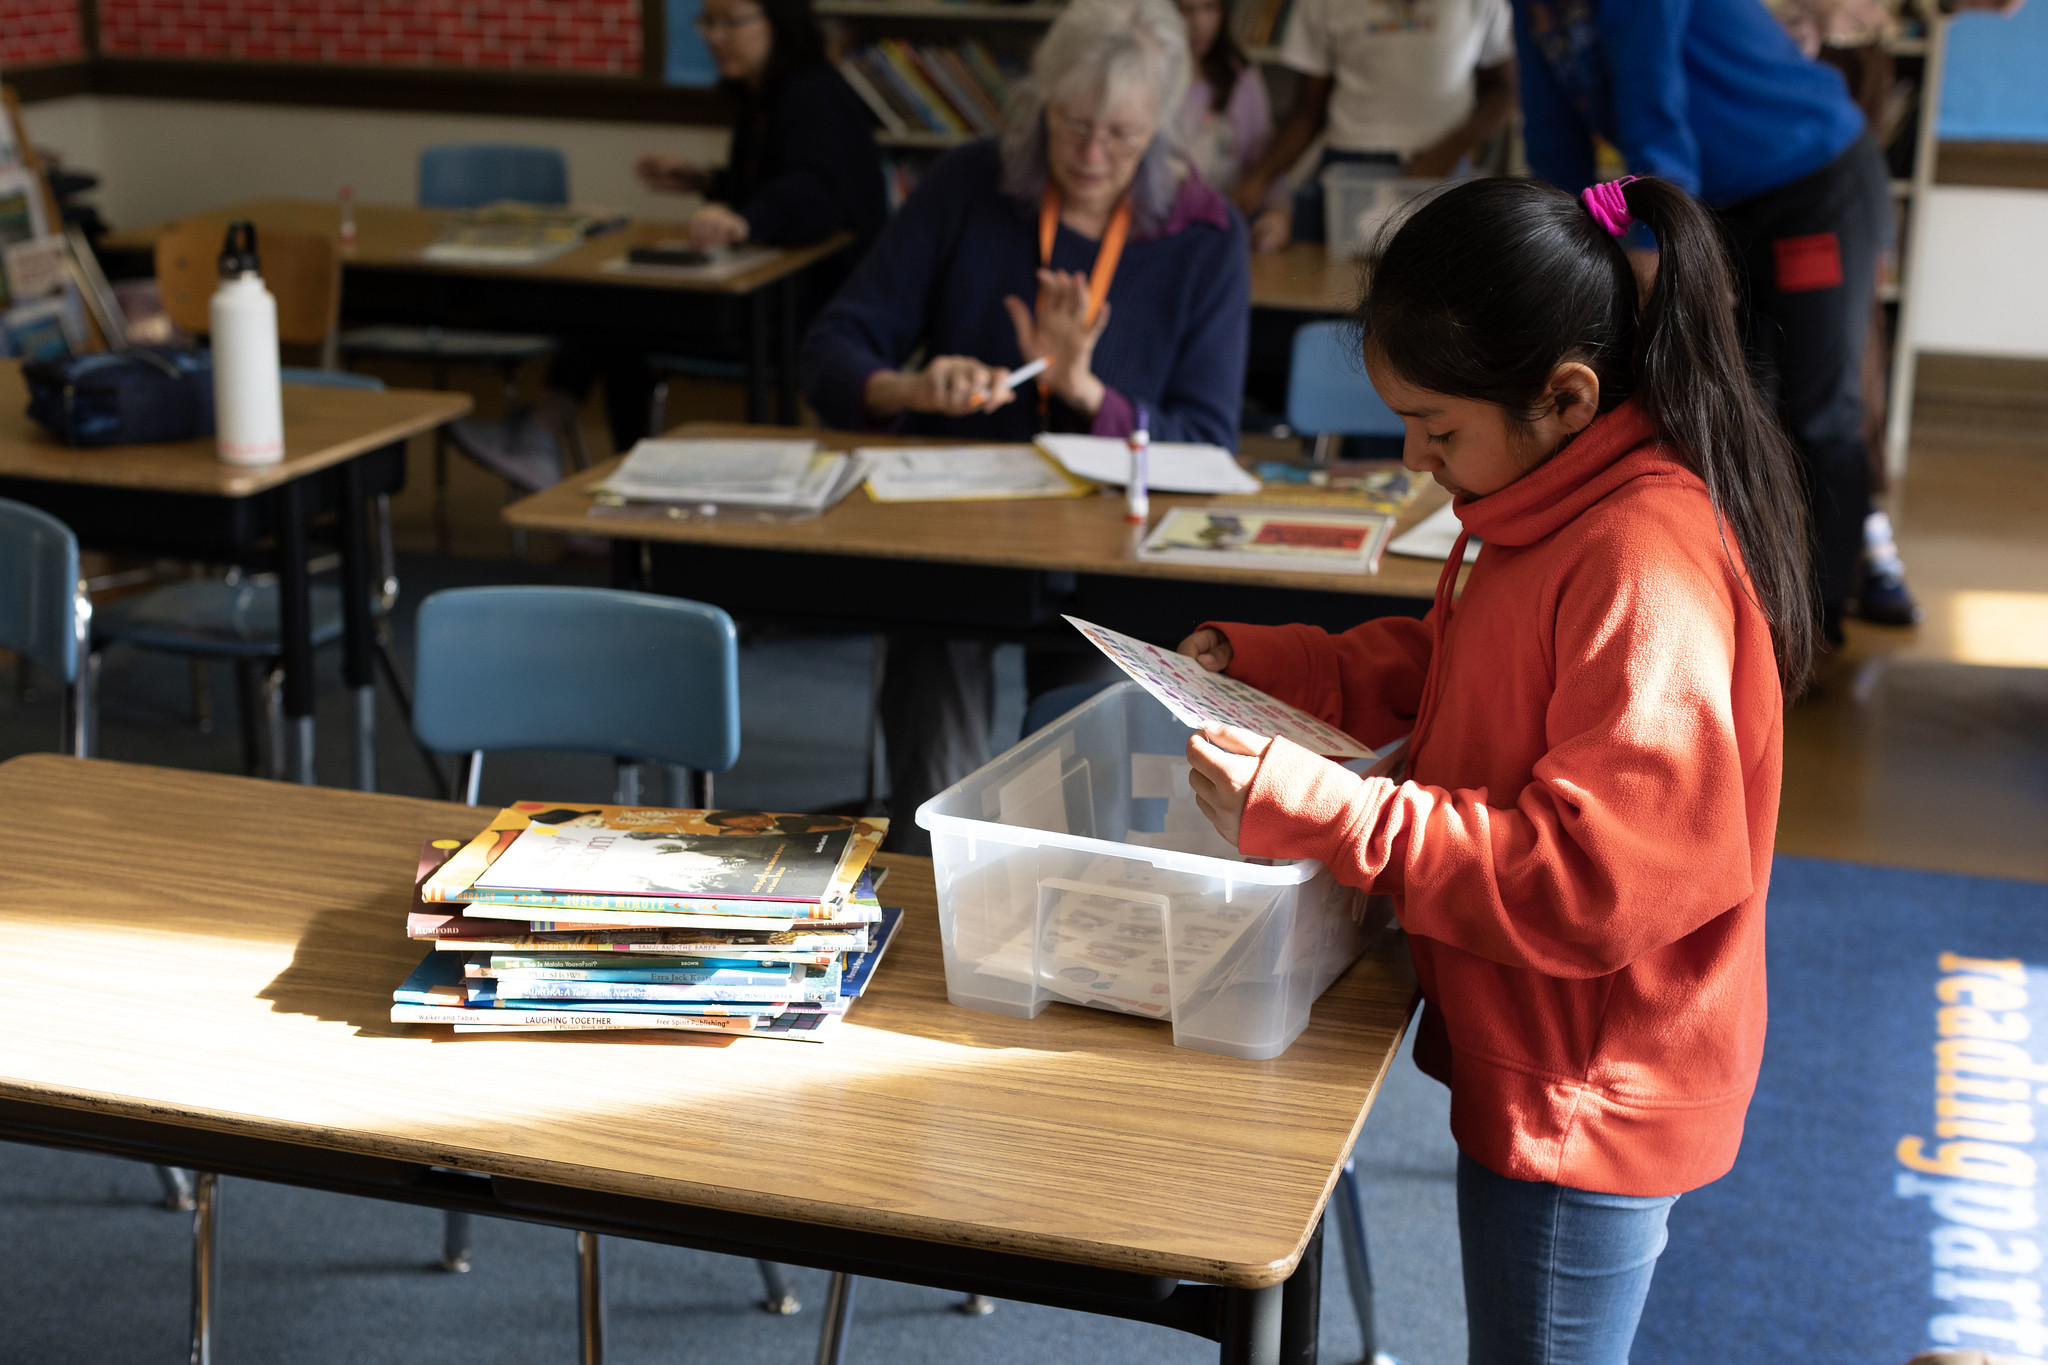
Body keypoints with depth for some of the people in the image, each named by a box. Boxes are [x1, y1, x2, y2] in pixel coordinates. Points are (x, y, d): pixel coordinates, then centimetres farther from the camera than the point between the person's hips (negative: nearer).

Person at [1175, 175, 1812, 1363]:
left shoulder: (1647, 572, -29)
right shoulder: (1566, 512, 3)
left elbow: (1591, 887, -31)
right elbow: (1447, 666, 18)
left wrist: (1323, 811, -31)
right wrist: (1254, 663, 4)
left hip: (1586, 1091, -9)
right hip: (1536, 1054, 10)